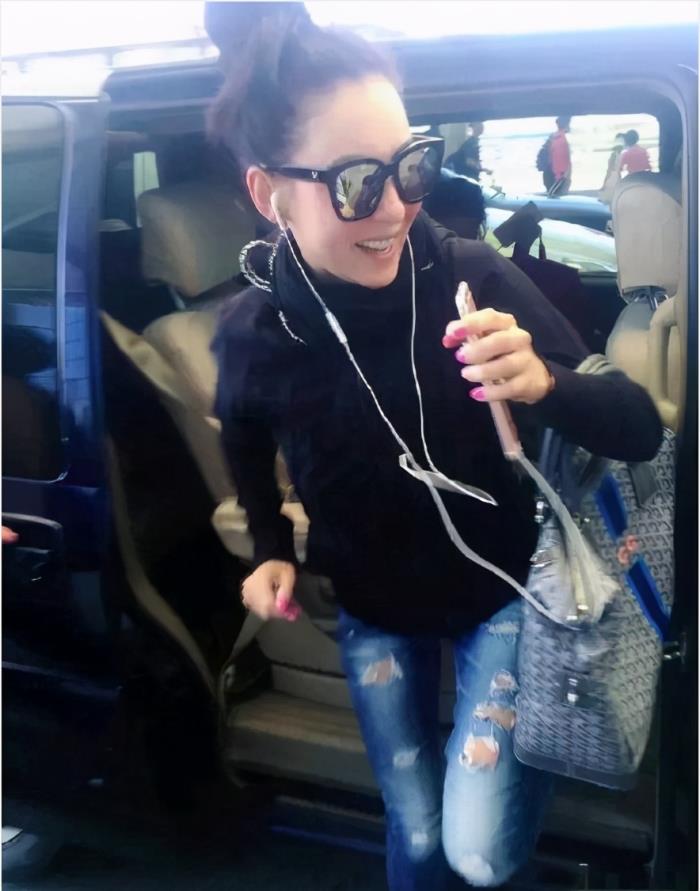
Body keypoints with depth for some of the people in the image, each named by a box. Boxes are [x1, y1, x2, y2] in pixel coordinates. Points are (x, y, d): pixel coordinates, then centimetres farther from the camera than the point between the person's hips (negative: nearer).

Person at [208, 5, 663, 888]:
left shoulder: (472, 276, -26)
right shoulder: (250, 332, -19)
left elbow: (640, 432, -24)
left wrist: (543, 382, -43)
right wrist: (270, 549, -2)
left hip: (500, 591, -1)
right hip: (373, 610, 2)